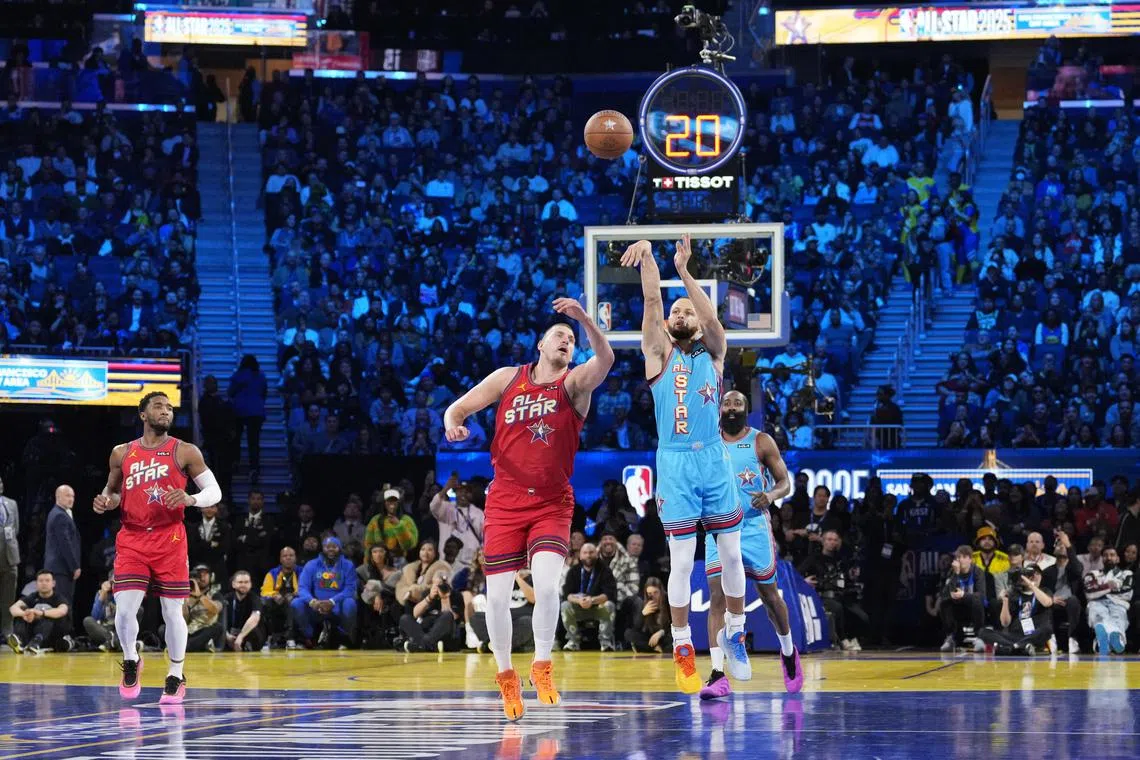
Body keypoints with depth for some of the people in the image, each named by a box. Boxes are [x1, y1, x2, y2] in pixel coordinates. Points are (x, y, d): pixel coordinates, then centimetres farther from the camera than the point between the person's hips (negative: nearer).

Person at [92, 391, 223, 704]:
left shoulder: (185, 452, 0)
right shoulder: (122, 454, 8)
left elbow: (214, 491, 1)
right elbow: (113, 489, 22)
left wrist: (191, 499, -20)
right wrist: (105, 501, -1)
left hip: (170, 540, -1)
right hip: (132, 540, 1)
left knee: (173, 611, 1)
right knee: (125, 609, -10)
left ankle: (176, 677, 17)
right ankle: (131, 662, 17)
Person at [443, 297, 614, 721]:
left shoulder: (574, 383, -1)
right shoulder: (508, 379, 6)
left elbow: (605, 359, -21)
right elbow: (458, 408, 7)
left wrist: (583, 317, -36)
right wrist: (453, 425, -17)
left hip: (552, 505, -2)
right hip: (504, 504, 2)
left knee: (546, 585, -22)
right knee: (497, 596, -1)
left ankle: (542, 664, -2)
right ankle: (505, 676, 19)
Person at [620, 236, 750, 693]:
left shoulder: (713, 354, 9)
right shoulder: (659, 354, 6)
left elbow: (713, 320, -12)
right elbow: (652, 302, -8)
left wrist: (684, 270, -24)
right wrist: (648, 256, -24)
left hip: (714, 458, 2)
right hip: (674, 463, -2)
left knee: (731, 553, 4)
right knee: (682, 560, -3)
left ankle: (734, 633, 21)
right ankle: (682, 648, 6)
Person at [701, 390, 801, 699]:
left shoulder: (761, 442, -1)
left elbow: (784, 482, -1)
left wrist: (771, 495, -22)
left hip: (755, 526, -1)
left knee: (769, 595, 11)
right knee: (717, 597, -13)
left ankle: (788, 650, 39)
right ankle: (718, 675, -18)